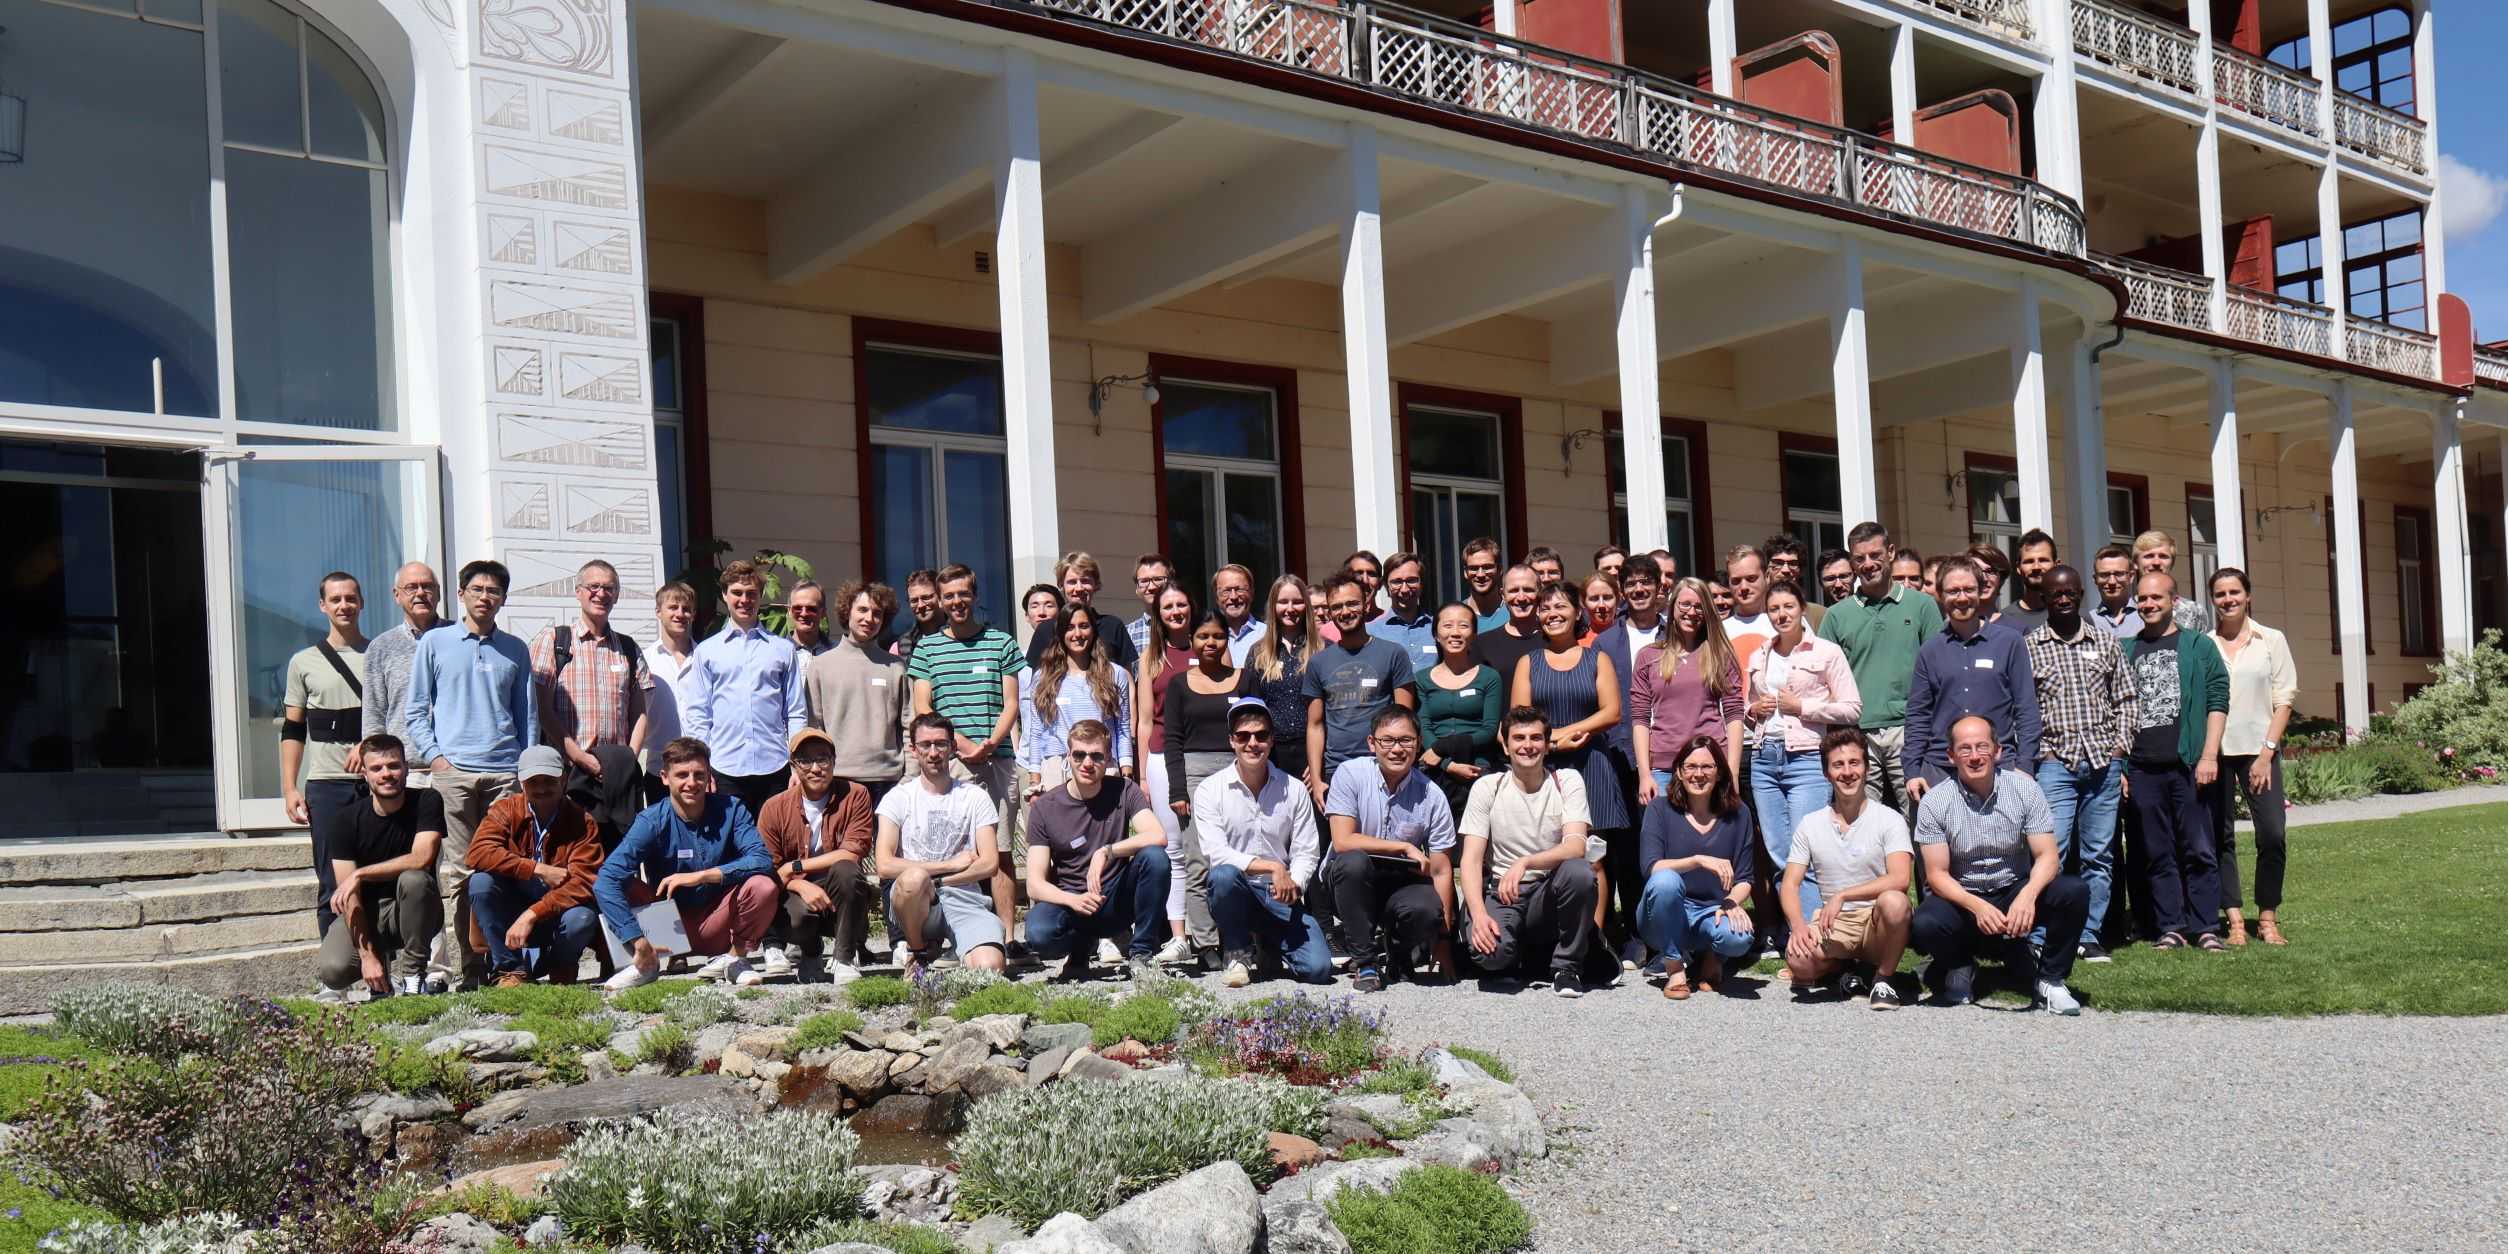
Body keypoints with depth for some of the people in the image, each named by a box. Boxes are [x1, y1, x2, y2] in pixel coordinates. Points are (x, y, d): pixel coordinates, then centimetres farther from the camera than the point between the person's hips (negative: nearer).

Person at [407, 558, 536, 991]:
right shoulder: (434, 644, 11)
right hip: (453, 771, -2)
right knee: (457, 871, -6)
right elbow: (416, 710, 10)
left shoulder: (516, 650, 16)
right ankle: (457, 965, -6)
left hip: (505, 772, 2)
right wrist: (433, 756, -4)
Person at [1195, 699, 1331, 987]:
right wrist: (1273, 867, -23)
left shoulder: (1294, 790, 2)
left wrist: (1293, 883, -20)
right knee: (1224, 874, -37)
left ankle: (1269, 943, 20)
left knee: (1318, 969, -17)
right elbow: (1215, 853, -15)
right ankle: (1238, 953, -9)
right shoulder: (1209, 790, -5)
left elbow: (1306, 853, 2)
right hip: (1235, 893, -2)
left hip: (1280, 897, 2)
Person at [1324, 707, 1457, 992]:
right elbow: (1343, 842, -18)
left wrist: (1444, 938, -8)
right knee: (1354, 861, -35)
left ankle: (1401, 958, 6)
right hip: (1350, 882, -1)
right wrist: (1405, 848, -17)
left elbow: (1441, 871, -4)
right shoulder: (1351, 774, -11)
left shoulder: (1432, 797, -6)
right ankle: (1364, 962, -18)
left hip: (1400, 884, 1)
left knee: (1427, 910, -32)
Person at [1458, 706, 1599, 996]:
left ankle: (1567, 965, -10)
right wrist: (1479, 914, -23)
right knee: (1491, 951, -32)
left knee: (1579, 871, -33)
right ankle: (1516, 952, 9)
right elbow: (1471, 860, -6)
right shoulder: (1487, 787, 1)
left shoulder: (1568, 781, 1)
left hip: (1550, 892, 1)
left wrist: (1524, 863, -31)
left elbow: (1575, 847, -14)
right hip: (1501, 895, 0)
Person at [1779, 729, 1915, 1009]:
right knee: (1798, 960, -31)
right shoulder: (1810, 824, 7)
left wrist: (1842, 896, -23)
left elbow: (1900, 880, -18)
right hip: (1832, 926, 2)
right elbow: (1790, 884, 3)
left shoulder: (1889, 820, -3)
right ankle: (1841, 968, 7)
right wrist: (1798, 924, -17)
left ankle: (1883, 978, -9)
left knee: (1893, 901, -37)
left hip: (1877, 923, -1)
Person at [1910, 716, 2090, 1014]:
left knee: (2074, 891, -26)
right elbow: (1937, 874, -11)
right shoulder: (1935, 802, -10)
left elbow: (2047, 856, -11)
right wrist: (1977, 906, -30)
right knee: (1924, 926, -33)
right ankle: (1958, 966, 4)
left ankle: (2049, 981, -6)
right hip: (1960, 898, -1)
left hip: (2016, 894, 2)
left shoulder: (2024, 788, -6)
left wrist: (2028, 895, -32)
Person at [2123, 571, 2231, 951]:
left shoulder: (2199, 646, 7)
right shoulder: (2125, 651, 13)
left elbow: (2218, 701, 2)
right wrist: (2118, 766, 6)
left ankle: (2206, 928, 5)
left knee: (2199, 849, -1)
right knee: (2157, 854, 5)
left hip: (2188, 764, -2)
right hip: (2142, 768, 2)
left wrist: (2209, 756, -7)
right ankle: (2170, 928, 11)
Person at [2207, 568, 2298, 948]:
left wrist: (2266, 752, -6)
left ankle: (2268, 917, 4)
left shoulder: (2271, 641, 6)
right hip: (2214, 750, 1)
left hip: (2258, 749, -1)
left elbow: (2284, 701, 2)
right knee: (2220, 836, 1)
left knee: (2272, 835, -9)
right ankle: (2235, 919, 6)